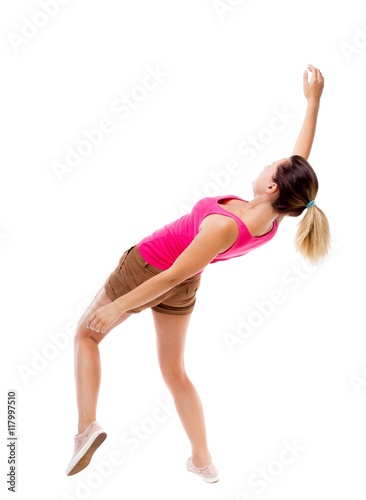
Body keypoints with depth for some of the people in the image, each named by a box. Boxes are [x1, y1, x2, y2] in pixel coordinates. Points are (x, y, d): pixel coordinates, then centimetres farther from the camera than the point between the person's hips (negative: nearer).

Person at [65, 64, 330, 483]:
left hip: (146, 271, -6)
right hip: (185, 288, 6)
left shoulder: (224, 226, -38)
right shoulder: (272, 222, -18)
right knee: (174, 370, 21)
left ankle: (87, 425, 2)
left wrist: (118, 306, -24)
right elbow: (301, 159, -5)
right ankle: (203, 462, 23)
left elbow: (172, 276, -32)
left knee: (86, 334, 17)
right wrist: (313, 101, -1)